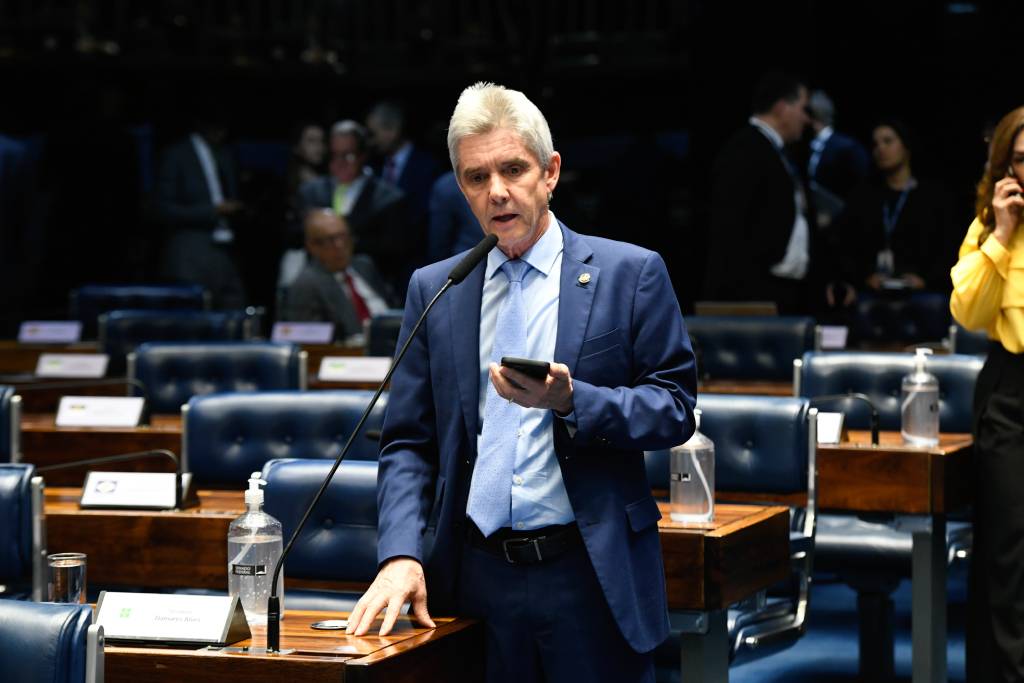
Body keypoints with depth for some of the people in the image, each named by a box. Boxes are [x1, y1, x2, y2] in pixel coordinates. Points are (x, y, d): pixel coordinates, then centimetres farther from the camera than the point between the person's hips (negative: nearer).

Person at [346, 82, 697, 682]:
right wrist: (401, 554, -7)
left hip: (592, 580, -2)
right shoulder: (433, 289, 9)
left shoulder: (631, 273, 1)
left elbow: (676, 407, -2)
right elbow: (408, 442, 8)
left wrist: (570, 401, -17)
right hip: (479, 580, 2)